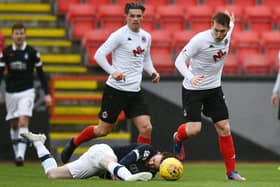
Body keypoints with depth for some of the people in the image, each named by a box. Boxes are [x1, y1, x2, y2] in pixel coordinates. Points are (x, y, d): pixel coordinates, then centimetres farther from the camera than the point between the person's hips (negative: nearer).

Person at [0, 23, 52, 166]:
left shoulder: (32, 52, -3)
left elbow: (40, 73, 3)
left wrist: (47, 94, 1)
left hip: (27, 92, -3)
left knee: (23, 122, -17)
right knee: (14, 125, 9)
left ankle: (21, 155, -23)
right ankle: (17, 153, 24)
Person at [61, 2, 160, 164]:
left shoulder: (146, 37, 9)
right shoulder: (119, 35, -11)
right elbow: (99, 55, -15)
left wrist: (153, 72, 4)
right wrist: (113, 72, -28)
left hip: (135, 91, 6)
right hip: (116, 89, -6)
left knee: (146, 128, -7)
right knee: (103, 130, 3)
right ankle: (73, 144, 26)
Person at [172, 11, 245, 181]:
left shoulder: (227, 37, -5)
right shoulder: (200, 40, -23)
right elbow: (180, 60, -23)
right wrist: (190, 77, -38)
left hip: (214, 88, 5)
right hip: (193, 89, -5)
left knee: (224, 128, 0)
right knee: (194, 129, -14)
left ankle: (231, 171, 8)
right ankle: (178, 138, 24)